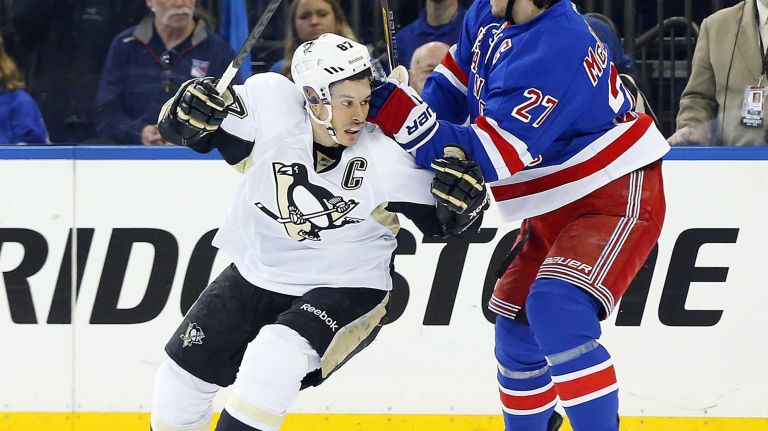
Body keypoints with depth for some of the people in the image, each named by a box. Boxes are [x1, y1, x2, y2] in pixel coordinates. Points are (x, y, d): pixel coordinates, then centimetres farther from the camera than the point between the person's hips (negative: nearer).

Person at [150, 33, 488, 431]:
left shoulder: (386, 158, -21)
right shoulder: (270, 103, -20)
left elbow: (448, 220, -10)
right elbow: (179, 126, -8)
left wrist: (463, 195, -31)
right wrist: (190, 109, -30)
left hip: (345, 289, -4)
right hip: (257, 272, 4)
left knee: (275, 359, -30)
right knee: (185, 370, 8)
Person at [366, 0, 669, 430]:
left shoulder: (553, 50, -30)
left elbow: (492, 154, -31)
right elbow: (455, 79, 15)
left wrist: (403, 117, -33)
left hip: (617, 199, -10)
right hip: (555, 210, 10)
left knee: (556, 309, -29)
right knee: (516, 329, 16)